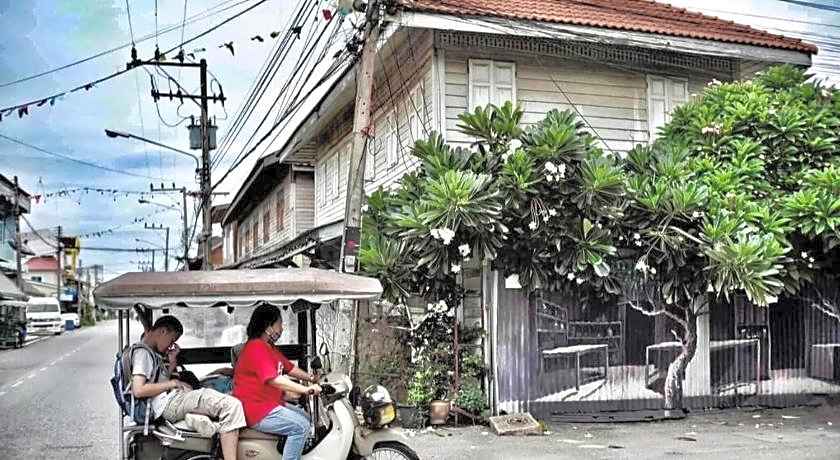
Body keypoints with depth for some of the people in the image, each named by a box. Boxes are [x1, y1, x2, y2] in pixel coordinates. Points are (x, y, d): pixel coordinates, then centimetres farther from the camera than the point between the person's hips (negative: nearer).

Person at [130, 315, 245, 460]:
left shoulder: (152, 352, 23)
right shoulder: (142, 353, -6)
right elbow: (138, 390, -19)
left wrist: (172, 361, 17)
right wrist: (171, 383, -8)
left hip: (175, 398, 11)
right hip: (169, 404, -11)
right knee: (232, 406, -22)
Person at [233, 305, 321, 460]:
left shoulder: (269, 347, 15)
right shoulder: (256, 348, -20)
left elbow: (289, 367, 19)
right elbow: (274, 380, -28)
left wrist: (311, 378, 6)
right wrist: (307, 390, -28)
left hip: (270, 404, 11)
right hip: (257, 412, -11)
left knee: (305, 417, 15)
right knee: (301, 427, -17)